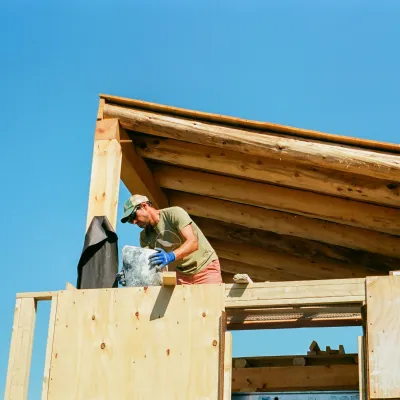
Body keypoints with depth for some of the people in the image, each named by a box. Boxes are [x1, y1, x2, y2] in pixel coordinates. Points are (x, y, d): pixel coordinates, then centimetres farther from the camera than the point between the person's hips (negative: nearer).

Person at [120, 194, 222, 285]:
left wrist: (170, 256, -45)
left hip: (206, 267, -5)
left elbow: (193, 243, -30)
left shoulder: (174, 213, -19)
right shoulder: (145, 236, -1)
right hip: (181, 273, 5)